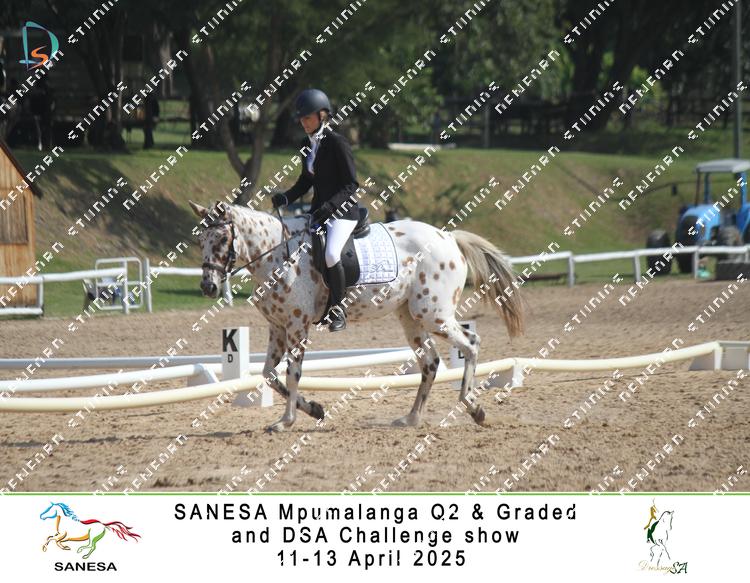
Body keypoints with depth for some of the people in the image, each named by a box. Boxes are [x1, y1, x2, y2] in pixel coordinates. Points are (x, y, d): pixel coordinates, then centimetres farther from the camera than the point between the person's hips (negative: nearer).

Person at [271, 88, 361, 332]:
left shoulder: (337, 143, -12)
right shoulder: (309, 144, 11)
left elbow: (351, 184, -14)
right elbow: (305, 181, 19)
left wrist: (329, 206, -26)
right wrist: (286, 198, 1)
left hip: (342, 211, -9)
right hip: (319, 210, 9)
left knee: (331, 254, -31)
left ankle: (338, 309, -17)